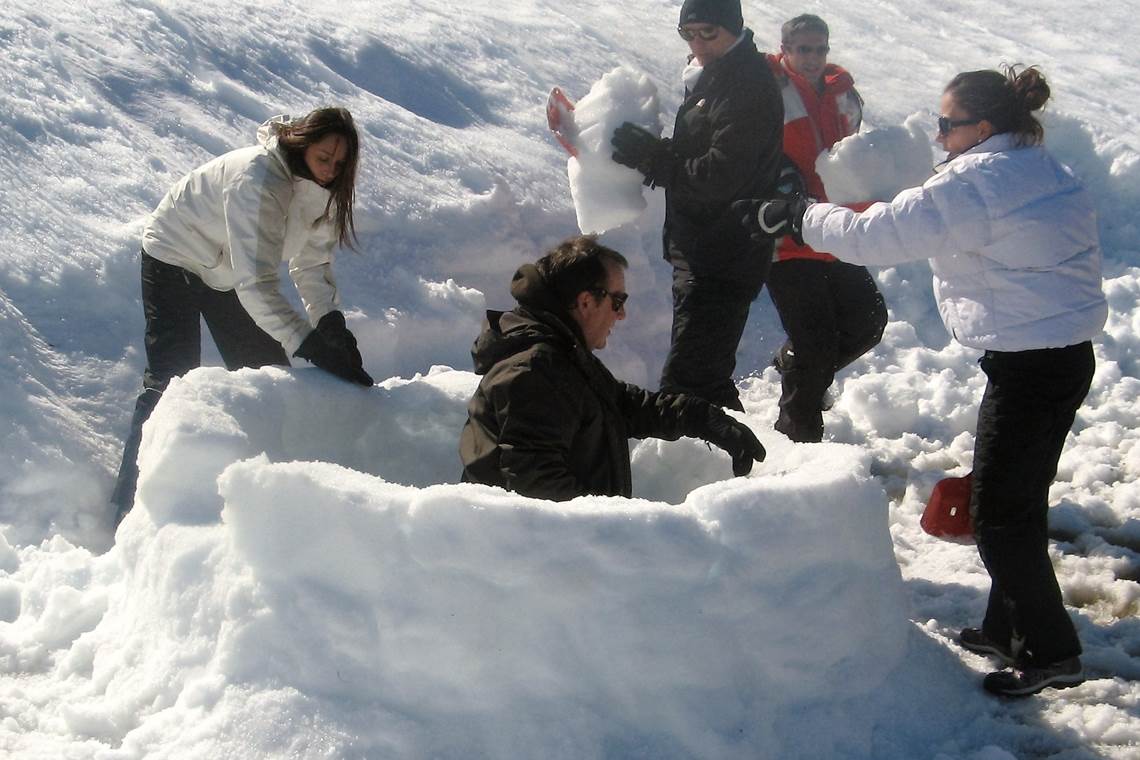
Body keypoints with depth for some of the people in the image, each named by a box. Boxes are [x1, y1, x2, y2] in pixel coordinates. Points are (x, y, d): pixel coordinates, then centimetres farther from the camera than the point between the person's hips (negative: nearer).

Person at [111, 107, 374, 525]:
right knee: (170, 380, -14)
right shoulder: (257, 179, -38)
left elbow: (312, 263, -9)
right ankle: (129, 503, -8)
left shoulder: (319, 187, -13)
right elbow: (255, 284, -43)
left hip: (228, 271, 8)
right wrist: (312, 346, -48)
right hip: (177, 259, -8)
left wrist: (331, 322, -26)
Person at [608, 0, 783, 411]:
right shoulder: (711, 79, 14)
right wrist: (649, 151, 0)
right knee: (706, 376, 23)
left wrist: (650, 156, -18)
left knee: (686, 382, -14)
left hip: (723, 264, -11)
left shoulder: (747, 88, -17)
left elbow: (718, 178, -24)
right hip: (700, 256, 11)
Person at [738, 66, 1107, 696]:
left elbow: (874, 235, -18)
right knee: (1018, 499, 20)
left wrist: (793, 214, -6)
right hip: (1069, 354, 10)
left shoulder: (974, 182, -18)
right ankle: (1009, 627, 32)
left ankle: (1050, 650, 8)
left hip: (1027, 368, -10)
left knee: (999, 512, 0)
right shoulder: (1042, 172, 11)